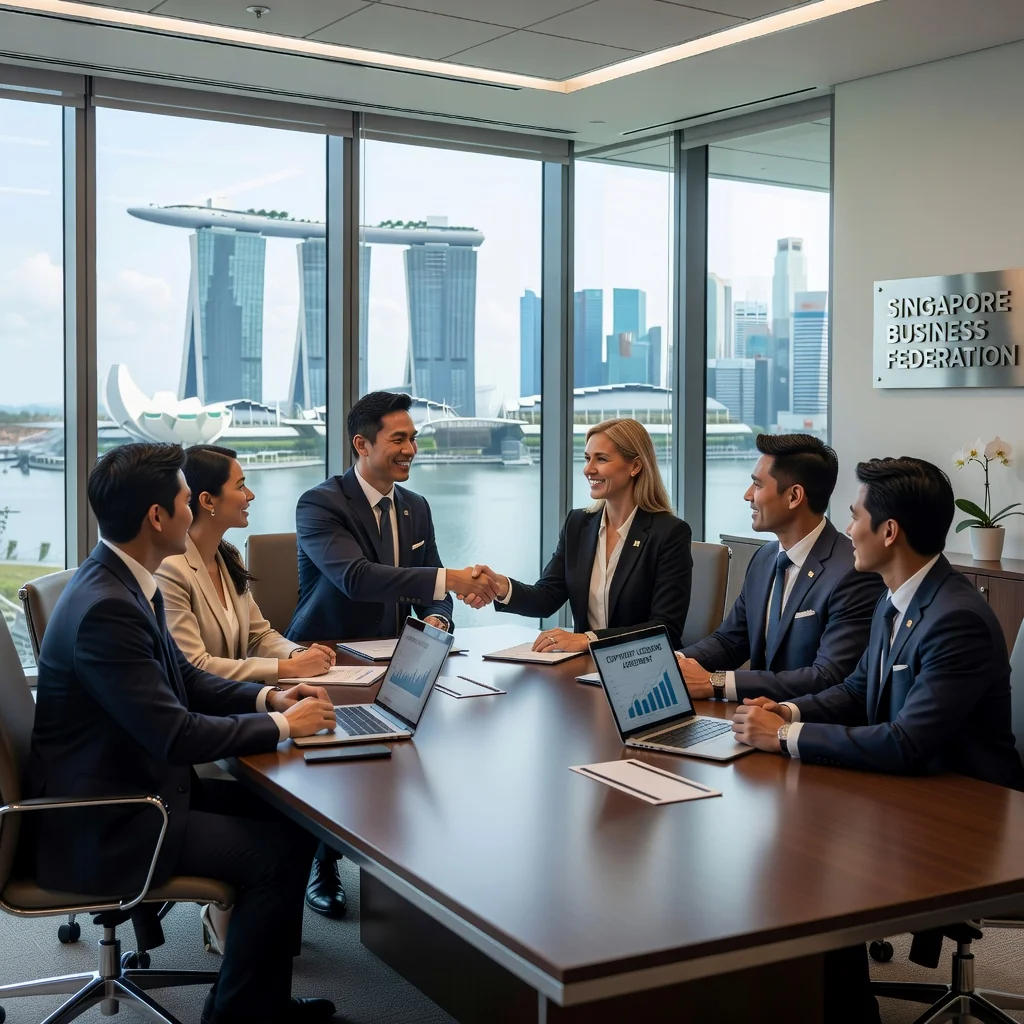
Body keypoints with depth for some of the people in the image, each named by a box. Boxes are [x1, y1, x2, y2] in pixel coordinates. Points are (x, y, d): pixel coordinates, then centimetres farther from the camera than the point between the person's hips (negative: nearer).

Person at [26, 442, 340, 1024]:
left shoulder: (127, 583, 4)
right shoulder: (105, 609, -27)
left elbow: (184, 678, 15)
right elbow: (177, 735, -28)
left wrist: (269, 697, 1)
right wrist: (282, 725, -16)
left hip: (143, 782, 10)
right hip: (103, 826, -10)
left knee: (291, 817, 7)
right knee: (277, 851, -11)